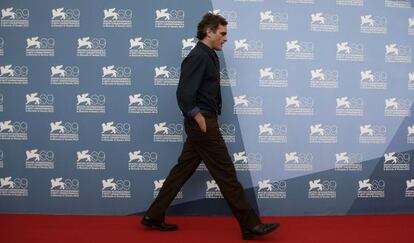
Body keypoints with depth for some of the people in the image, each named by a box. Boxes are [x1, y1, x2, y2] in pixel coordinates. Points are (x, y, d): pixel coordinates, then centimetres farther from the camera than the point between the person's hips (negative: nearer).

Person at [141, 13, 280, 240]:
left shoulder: (209, 56, 16)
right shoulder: (198, 56, -15)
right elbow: (184, 95, -23)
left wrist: (204, 120, 15)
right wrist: (201, 121, -16)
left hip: (204, 122, 10)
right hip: (202, 123, -10)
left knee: (182, 170, 13)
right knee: (226, 174, -3)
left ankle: (154, 216, 23)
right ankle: (251, 225, 8)